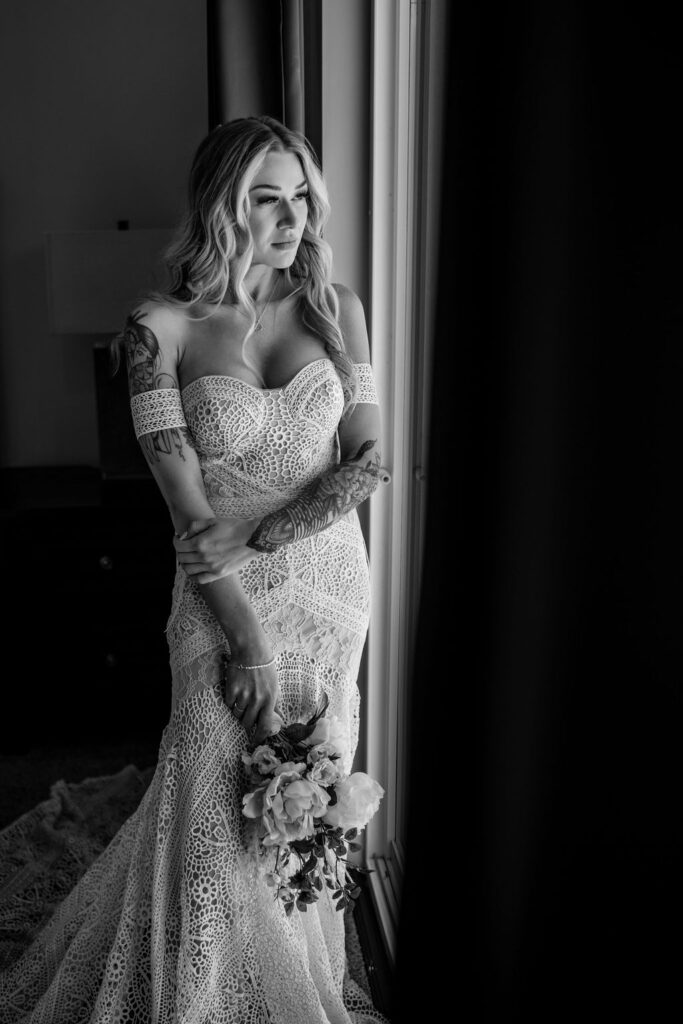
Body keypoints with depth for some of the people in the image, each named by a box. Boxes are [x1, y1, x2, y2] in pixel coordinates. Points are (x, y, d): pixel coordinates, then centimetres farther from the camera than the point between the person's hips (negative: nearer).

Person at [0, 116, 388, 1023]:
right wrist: (249, 637, -14)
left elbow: (368, 461, -2)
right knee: (222, 816, 1)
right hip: (226, 598, -3)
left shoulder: (334, 307, 1)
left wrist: (259, 534, -15)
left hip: (330, 577, 4)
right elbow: (189, 512, -12)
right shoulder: (162, 328, -9)